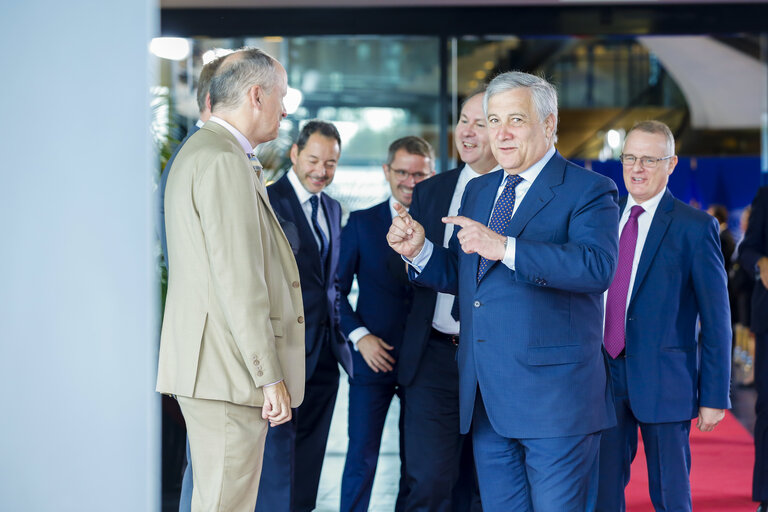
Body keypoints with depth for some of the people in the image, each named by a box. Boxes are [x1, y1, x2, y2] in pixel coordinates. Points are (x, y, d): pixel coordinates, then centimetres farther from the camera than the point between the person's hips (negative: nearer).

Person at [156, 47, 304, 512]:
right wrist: (270, 376, -17)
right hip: (227, 372, -11)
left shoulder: (197, 153, 20)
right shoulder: (225, 161, -14)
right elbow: (238, 282, -20)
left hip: (208, 367, 11)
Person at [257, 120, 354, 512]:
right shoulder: (267, 201, -7)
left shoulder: (333, 209, 16)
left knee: (310, 457, 12)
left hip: (325, 351, 7)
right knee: (278, 449, -6)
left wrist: (337, 329, 14)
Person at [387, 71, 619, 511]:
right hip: (486, 398, 7)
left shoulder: (588, 191, -5)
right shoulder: (477, 191, 18)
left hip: (555, 393, -7)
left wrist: (505, 248, -29)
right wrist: (419, 250, 1)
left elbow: (598, 267, -23)